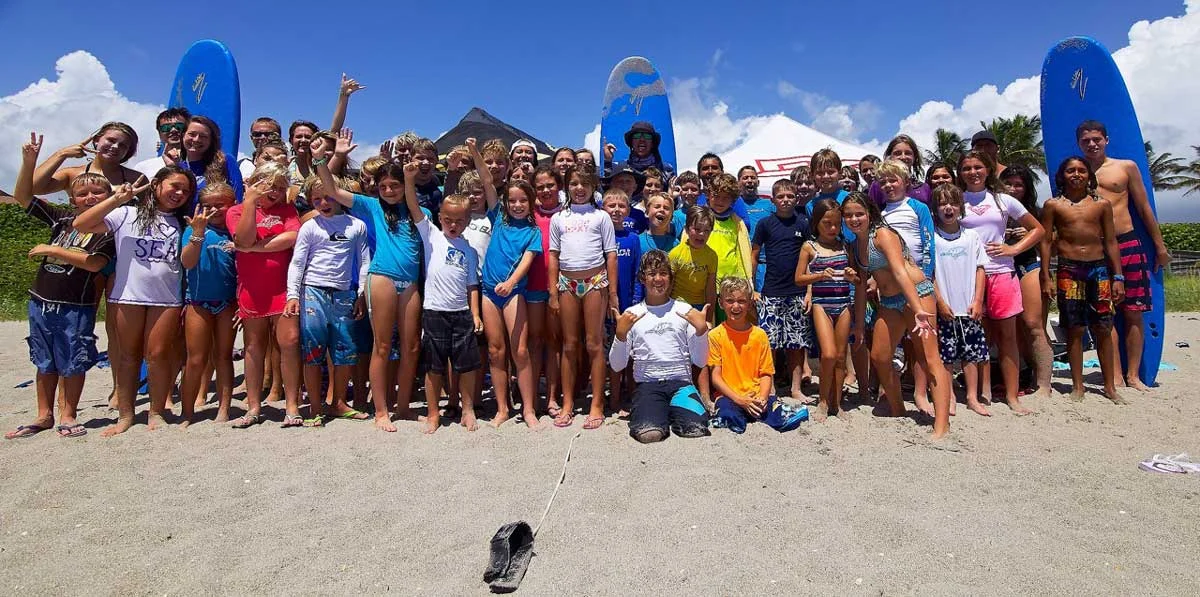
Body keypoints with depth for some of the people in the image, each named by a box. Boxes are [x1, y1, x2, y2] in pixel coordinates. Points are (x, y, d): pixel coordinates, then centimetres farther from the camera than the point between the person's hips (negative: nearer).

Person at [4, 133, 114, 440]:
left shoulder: (109, 229, -8)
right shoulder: (62, 219, 6)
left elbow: (95, 263, -20)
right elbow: (23, 197, 11)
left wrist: (52, 250, -16)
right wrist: (29, 161, 1)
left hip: (76, 307, -5)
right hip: (41, 301, 5)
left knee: (73, 363, 5)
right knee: (44, 362, 14)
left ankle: (67, 416, 19)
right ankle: (44, 416, 26)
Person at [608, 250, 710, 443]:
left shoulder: (685, 310, 10)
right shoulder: (631, 314, 9)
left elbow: (700, 361, 6)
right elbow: (617, 365, 5)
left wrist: (701, 330, -9)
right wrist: (621, 333, -10)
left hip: (681, 382, 1)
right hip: (647, 384, -1)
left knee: (696, 430, -29)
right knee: (648, 433, -31)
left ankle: (675, 411, 2)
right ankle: (660, 413, 1)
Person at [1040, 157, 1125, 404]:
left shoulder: (1102, 204, 9)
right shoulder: (1053, 205, 4)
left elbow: (1111, 241, 10)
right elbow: (1046, 241, 2)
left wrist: (1118, 277, 6)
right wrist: (1046, 277, -4)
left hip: (1099, 268, 2)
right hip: (1068, 270, -2)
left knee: (1103, 328, 4)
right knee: (1074, 329, 1)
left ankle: (1110, 386, 15)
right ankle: (1078, 386, 11)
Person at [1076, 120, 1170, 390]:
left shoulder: (1127, 167, 9)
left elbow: (1144, 208, 10)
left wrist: (1160, 246, 9)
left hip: (1128, 245, 1)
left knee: (1133, 313, 2)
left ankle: (1133, 375, 9)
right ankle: (1115, 376, 2)